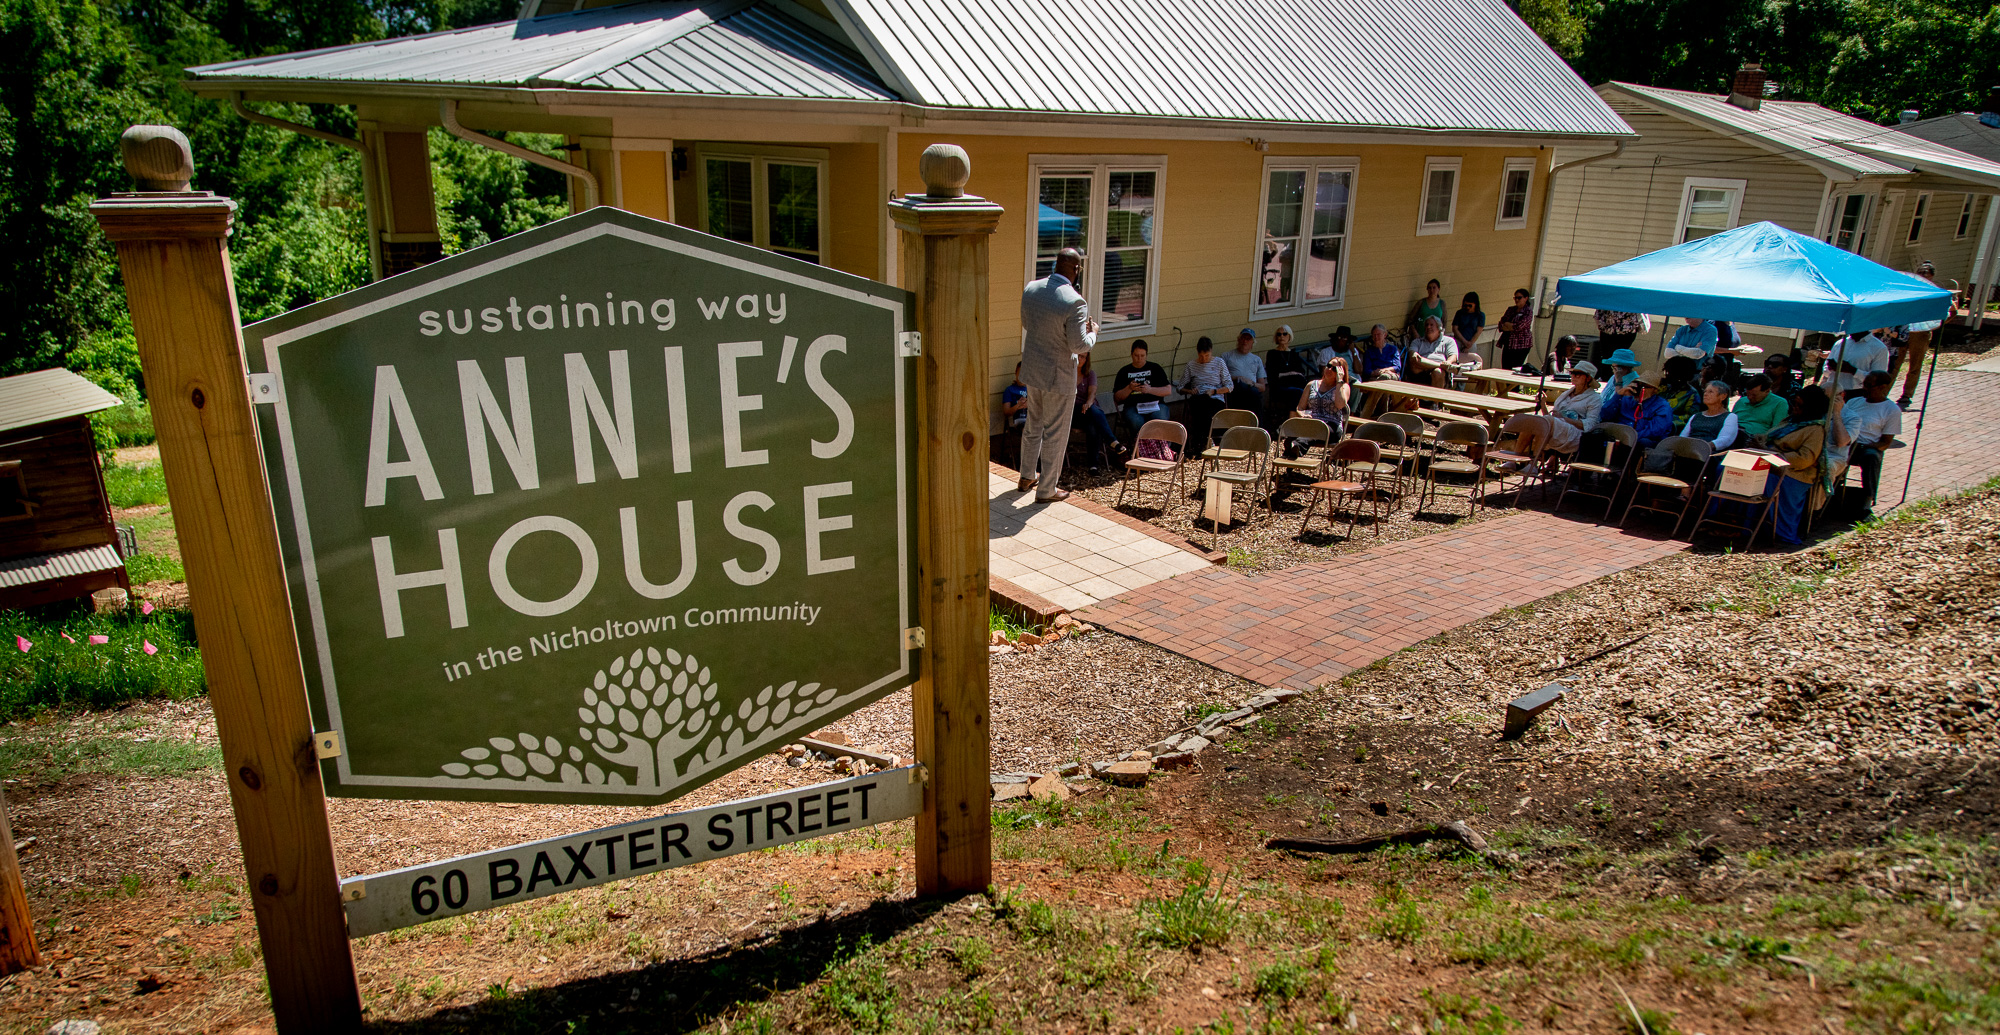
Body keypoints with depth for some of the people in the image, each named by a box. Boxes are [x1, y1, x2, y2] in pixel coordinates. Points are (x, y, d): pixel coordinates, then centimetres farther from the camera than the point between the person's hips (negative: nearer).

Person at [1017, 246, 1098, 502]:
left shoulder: (1030, 289, -3)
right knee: (1055, 433, 8)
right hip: (1058, 376, -7)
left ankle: (1027, 477, 38)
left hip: (1032, 370, 7)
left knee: (1033, 426, 24)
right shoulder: (1074, 302, -25)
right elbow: (1079, 346, -21)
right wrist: (1092, 332, -2)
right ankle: (1047, 489, 19)